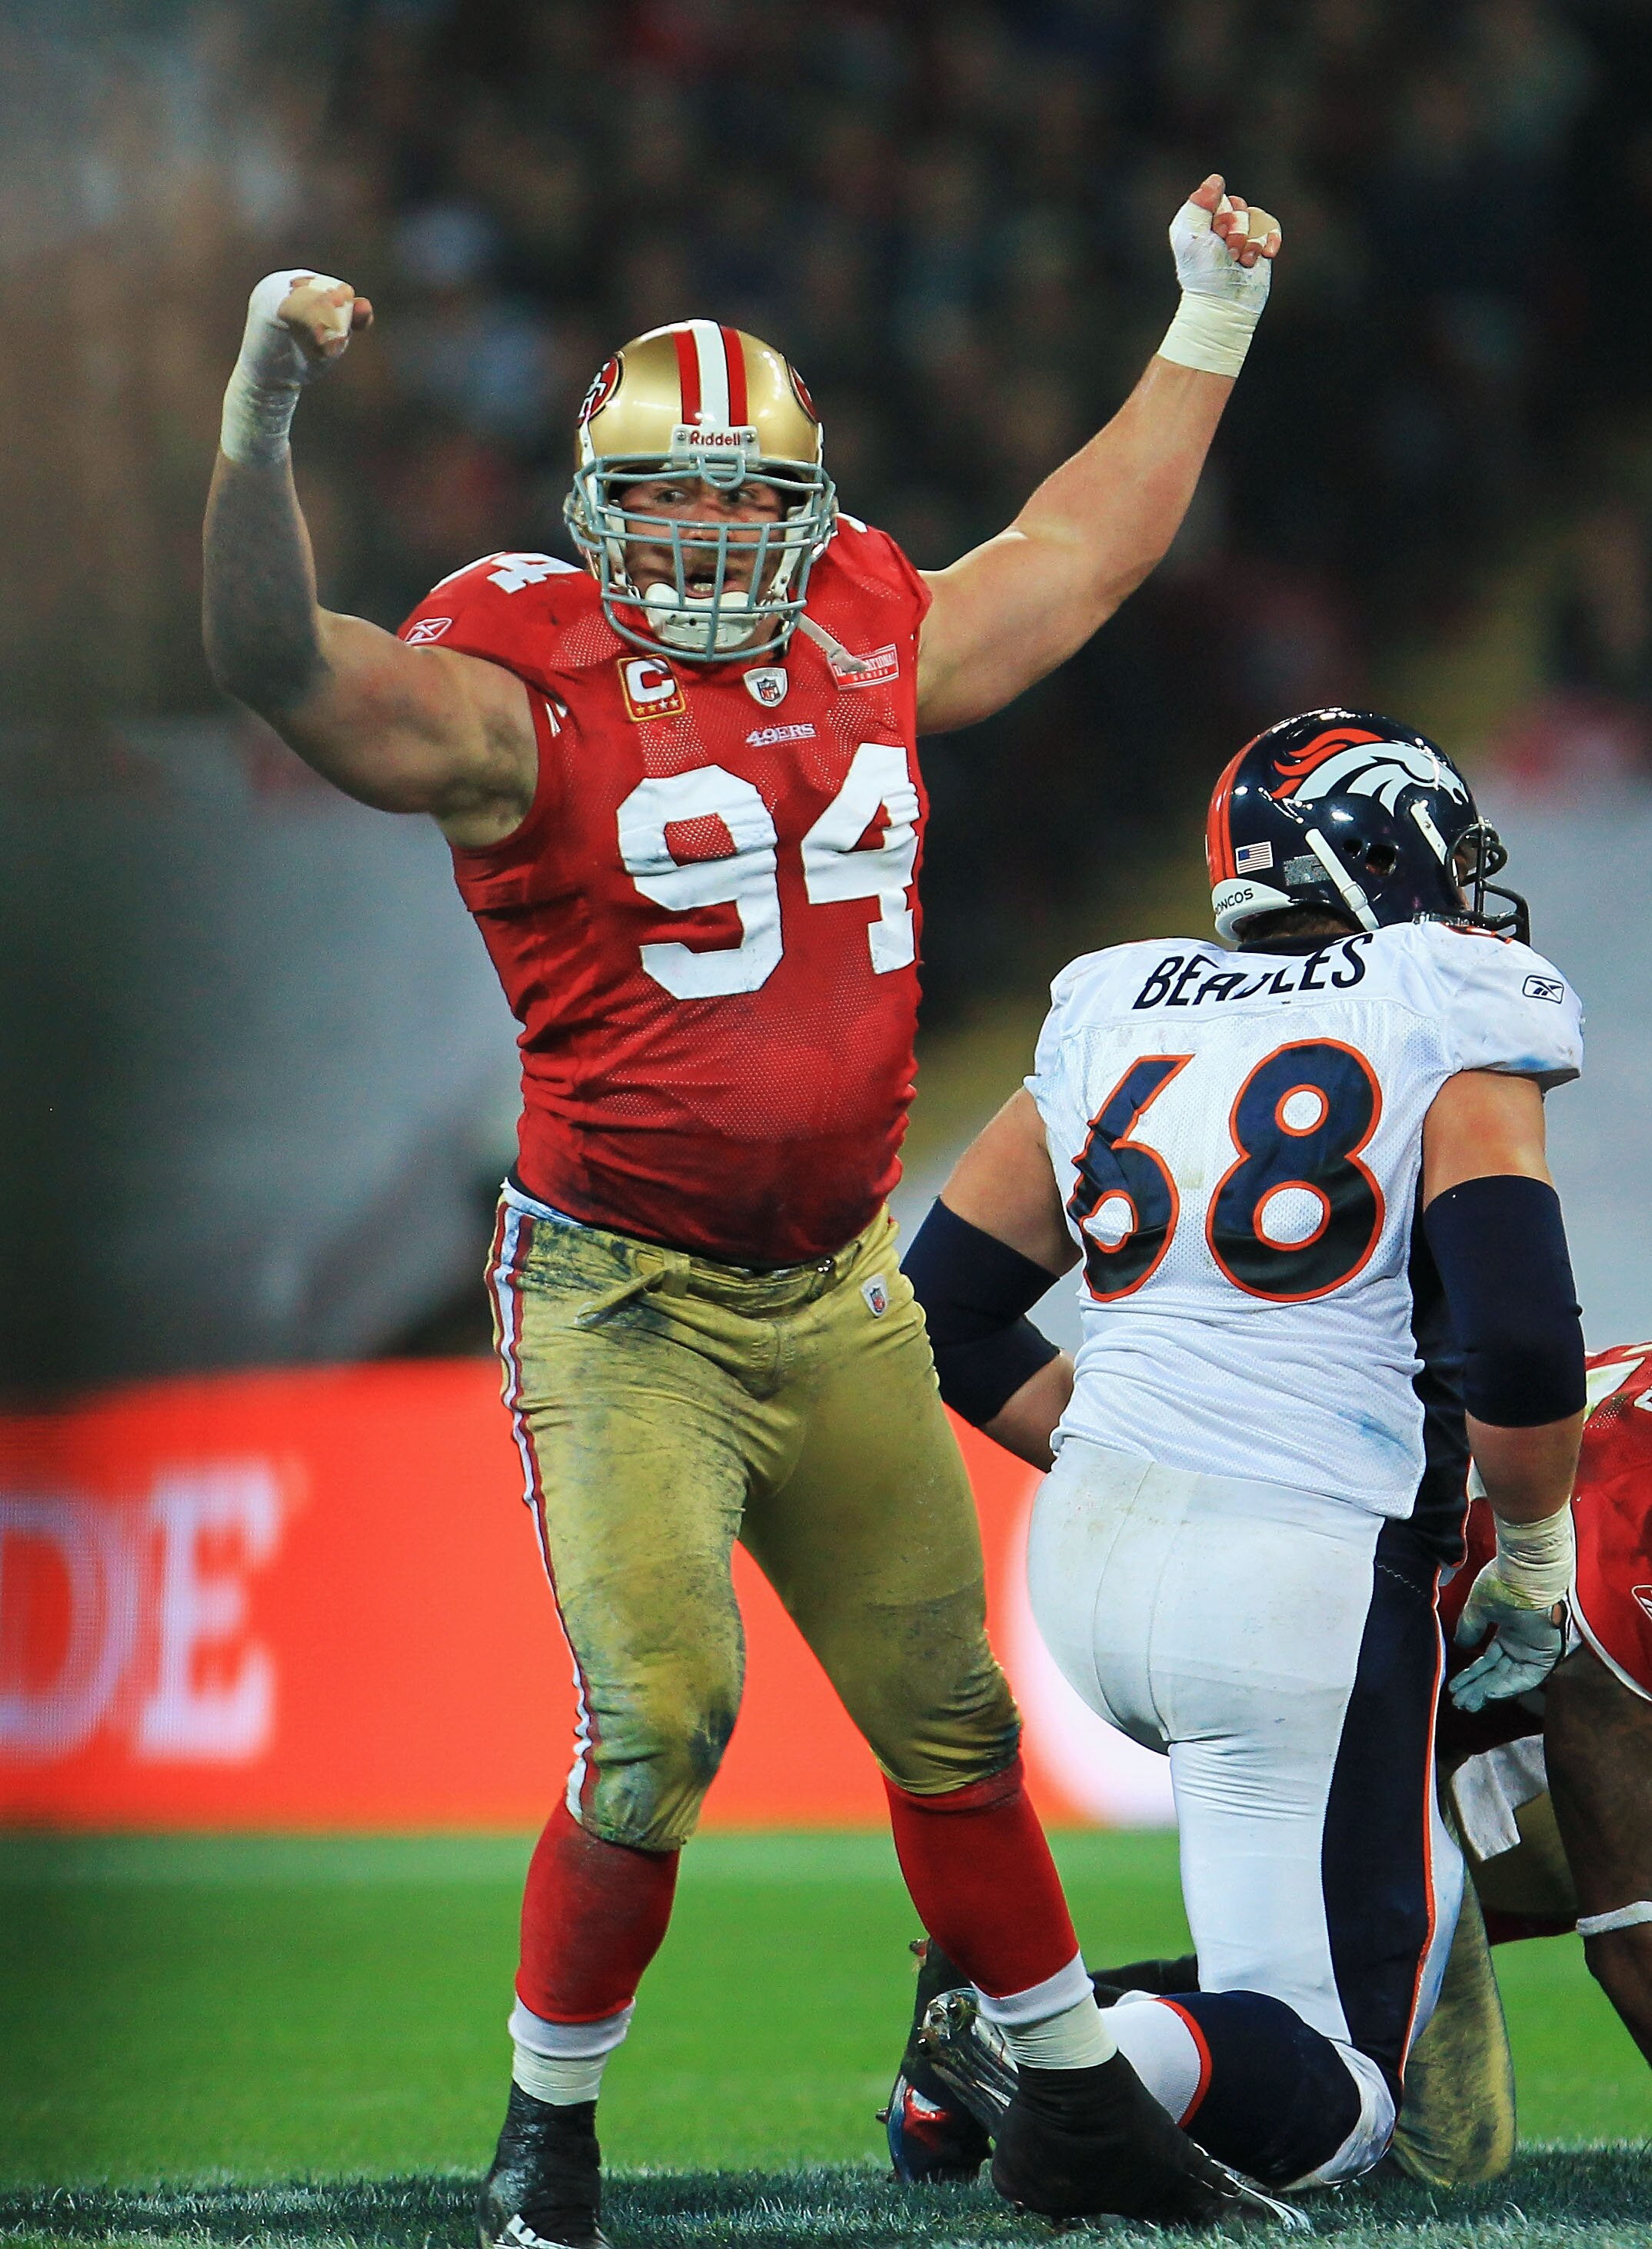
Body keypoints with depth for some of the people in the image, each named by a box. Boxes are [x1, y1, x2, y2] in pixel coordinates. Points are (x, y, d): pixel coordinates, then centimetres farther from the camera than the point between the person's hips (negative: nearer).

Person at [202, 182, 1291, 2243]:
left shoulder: (872, 652, 6)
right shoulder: (520, 702, -10)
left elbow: (1080, 550, 23)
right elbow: (275, 660, -26)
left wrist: (1210, 323, 29)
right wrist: (262, 407, -37)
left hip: (842, 1299, 6)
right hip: (624, 1303, -5)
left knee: (952, 1721, 14)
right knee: (657, 1727, -15)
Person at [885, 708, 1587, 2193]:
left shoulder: (1117, 1017, 14)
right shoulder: (1451, 1027, -2)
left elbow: (949, 1313, 18)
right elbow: (1519, 1341, -13)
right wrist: (1533, 1559, 4)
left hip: (1089, 1562, 7)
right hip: (1299, 1592, -6)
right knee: (1320, 2104, 0)